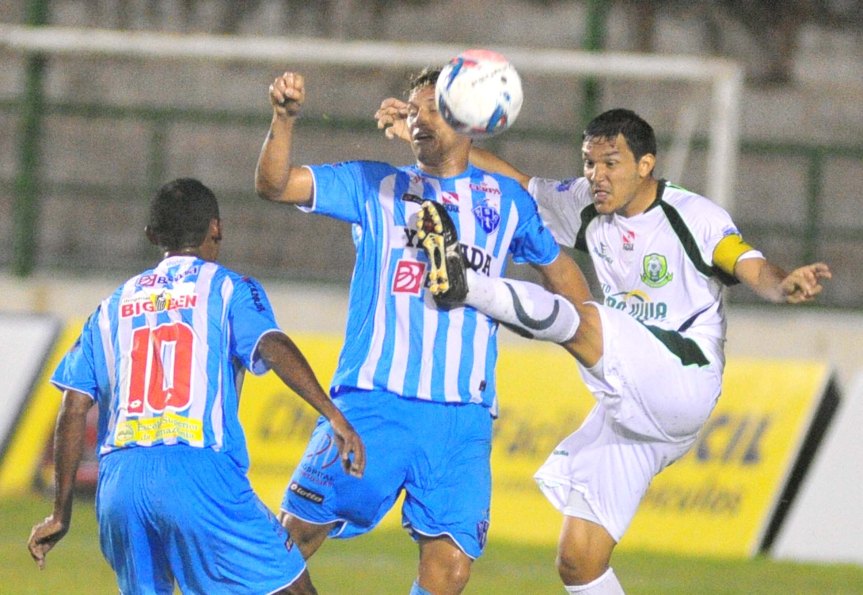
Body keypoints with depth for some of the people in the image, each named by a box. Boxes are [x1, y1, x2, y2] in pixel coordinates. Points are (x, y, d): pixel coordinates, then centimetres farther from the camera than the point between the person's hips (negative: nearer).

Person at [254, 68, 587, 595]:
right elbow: (275, 185, 0)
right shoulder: (374, 186, 11)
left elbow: (556, 264, 32)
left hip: (463, 416, 1)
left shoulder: (507, 200, 16)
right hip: (373, 401, -1)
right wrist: (285, 119, -17)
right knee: (298, 534, -7)